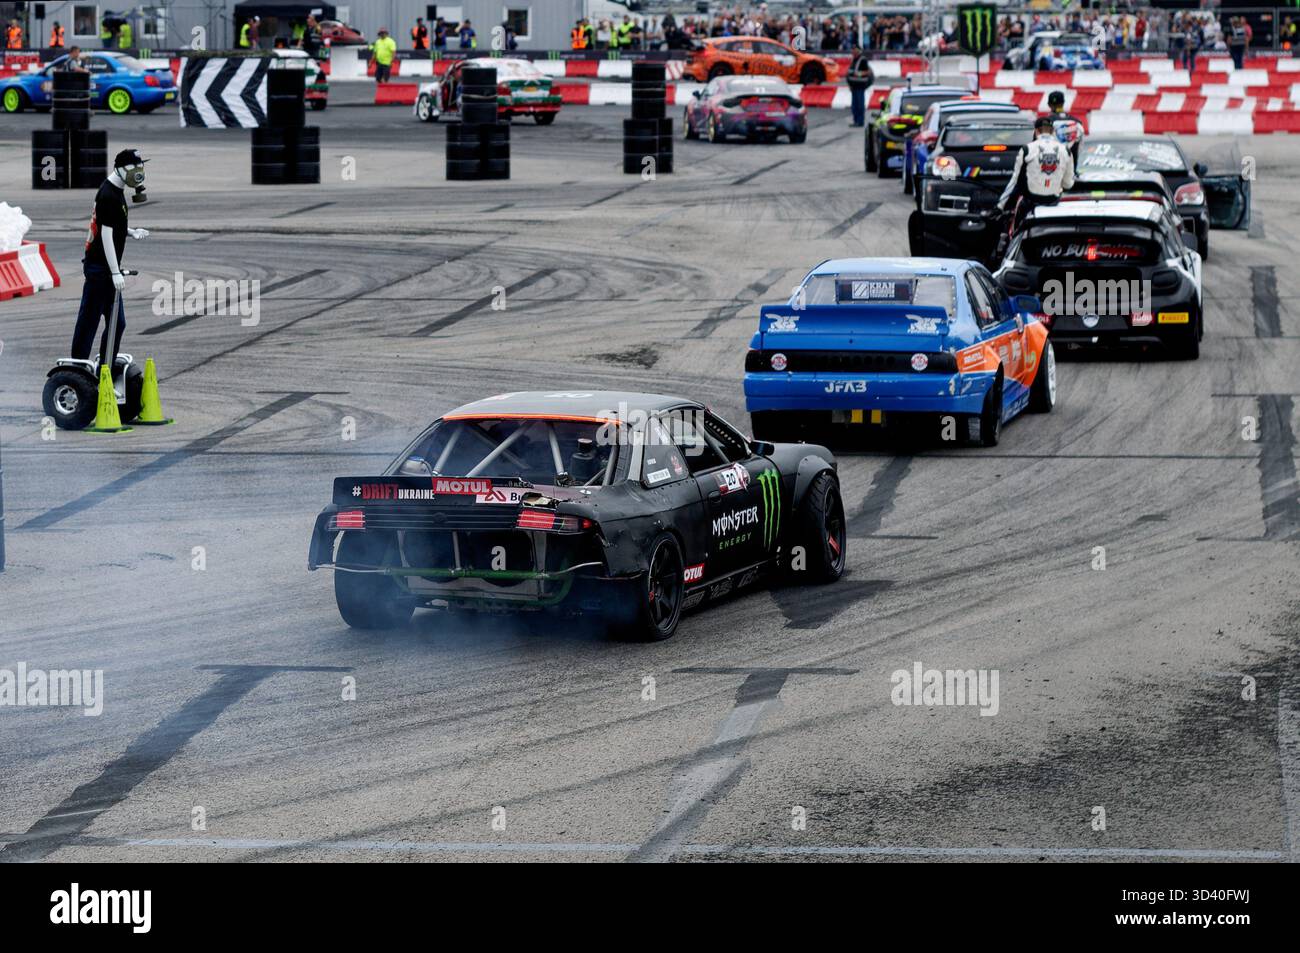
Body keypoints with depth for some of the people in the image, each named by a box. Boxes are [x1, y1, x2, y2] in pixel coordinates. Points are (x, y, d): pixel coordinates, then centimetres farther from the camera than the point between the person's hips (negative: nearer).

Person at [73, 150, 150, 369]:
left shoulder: (116, 192, 12)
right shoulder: (109, 196, -19)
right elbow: (106, 235, -21)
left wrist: (131, 232, 9)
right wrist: (115, 273, -22)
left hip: (105, 268, 10)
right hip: (100, 268, -10)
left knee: (117, 322, 12)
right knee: (89, 320, -4)